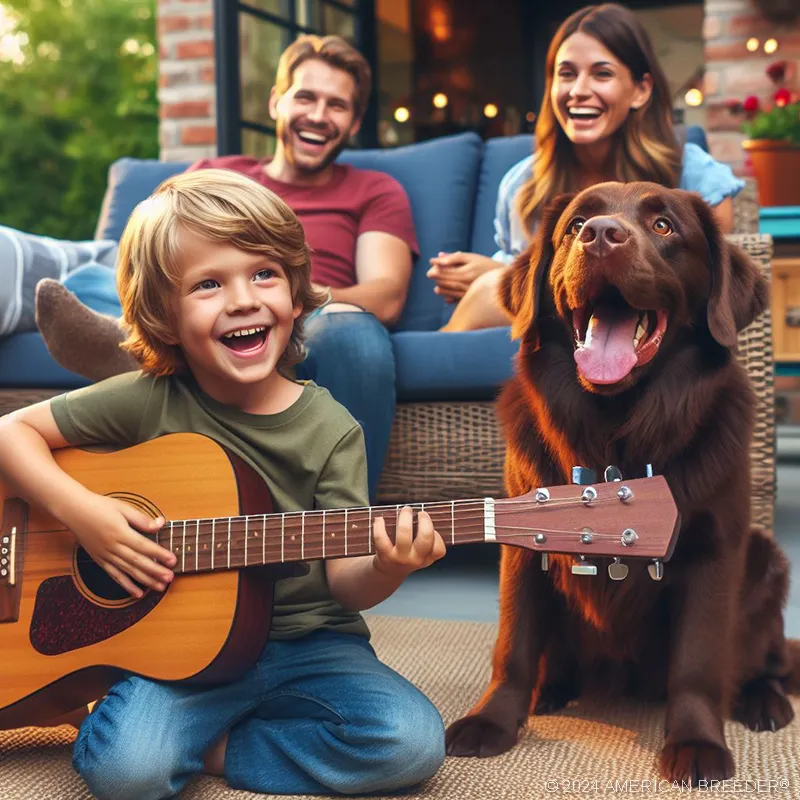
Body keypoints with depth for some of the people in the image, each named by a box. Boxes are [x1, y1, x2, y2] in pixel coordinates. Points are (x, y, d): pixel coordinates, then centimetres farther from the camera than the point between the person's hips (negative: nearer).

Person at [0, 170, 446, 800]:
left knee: (412, 743, -20)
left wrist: (386, 569, -29)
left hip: (307, 644, 3)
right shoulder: (150, 402, -7)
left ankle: (207, 747, -2)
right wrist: (81, 511, -16)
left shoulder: (331, 429, -6)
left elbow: (344, 582, -6)